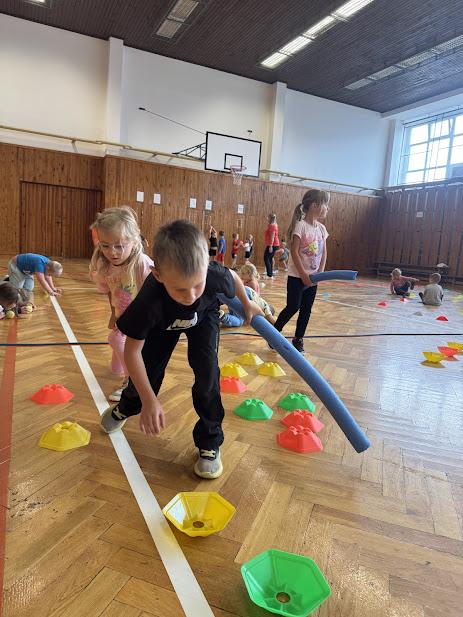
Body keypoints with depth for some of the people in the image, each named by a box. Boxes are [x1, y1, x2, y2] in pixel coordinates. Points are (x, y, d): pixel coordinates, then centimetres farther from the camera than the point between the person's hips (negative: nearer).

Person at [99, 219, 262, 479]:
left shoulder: (213, 275, -42)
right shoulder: (150, 300, -45)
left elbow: (233, 276, -14)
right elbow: (132, 351, -33)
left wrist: (247, 304, 4)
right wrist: (149, 400, -38)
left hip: (204, 316, 1)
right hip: (164, 323, 0)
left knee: (206, 369, -18)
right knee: (148, 368, 1)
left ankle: (210, 442, 0)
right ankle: (126, 408, 40)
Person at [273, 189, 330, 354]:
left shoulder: (322, 228, 7)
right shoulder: (300, 225, -14)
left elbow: (324, 253, 10)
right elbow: (294, 252, -17)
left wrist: (320, 272, -2)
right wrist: (303, 274, -17)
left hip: (313, 277, 6)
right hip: (297, 276, -6)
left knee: (306, 310, 10)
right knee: (293, 307, -3)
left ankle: (298, 339, 22)